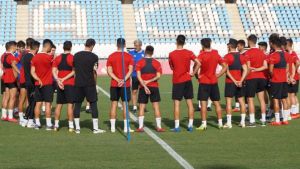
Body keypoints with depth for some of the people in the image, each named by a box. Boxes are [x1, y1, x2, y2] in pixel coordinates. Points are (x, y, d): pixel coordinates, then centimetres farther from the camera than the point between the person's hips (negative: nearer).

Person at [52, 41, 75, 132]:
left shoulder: (57, 58, 8)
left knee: (59, 104, 11)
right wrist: (64, 79, -9)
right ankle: (71, 126, -5)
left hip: (60, 84, 4)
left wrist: (58, 80, -7)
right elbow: (74, 71, -11)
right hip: (70, 84, -4)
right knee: (70, 104, -3)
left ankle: (56, 125, 12)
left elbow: (54, 71, 2)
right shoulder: (72, 58, -5)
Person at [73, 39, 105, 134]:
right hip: (89, 84, -3)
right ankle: (95, 128, 2)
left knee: (77, 104, 8)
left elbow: (74, 69, 11)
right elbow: (94, 71, -3)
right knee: (93, 104, 3)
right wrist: (95, 83, 9)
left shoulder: (76, 55, 7)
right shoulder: (94, 57, -4)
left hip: (78, 83, 3)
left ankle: (77, 128, 7)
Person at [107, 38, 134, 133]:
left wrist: (118, 80, -10)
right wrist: (124, 80, -18)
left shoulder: (111, 56, 3)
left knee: (114, 104, 6)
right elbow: (130, 70, -12)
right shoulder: (129, 56, -2)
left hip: (114, 84, 2)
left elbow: (109, 71, -2)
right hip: (125, 85, -2)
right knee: (125, 104, 1)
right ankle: (126, 127, 1)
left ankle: (112, 127, 5)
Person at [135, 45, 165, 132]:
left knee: (142, 107, 5)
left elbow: (138, 76, -10)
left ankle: (140, 127, 0)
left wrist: (144, 86, -13)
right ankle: (159, 127, -1)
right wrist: (149, 81, -8)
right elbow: (158, 76, -8)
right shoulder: (157, 63, 2)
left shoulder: (139, 63, 0)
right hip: (154, 87, 0)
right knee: (156, 106, 2)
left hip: (143, 87, 0)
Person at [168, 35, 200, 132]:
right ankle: (190, 125, 7)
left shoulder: (171, 54, -5)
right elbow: (198, 63, -12)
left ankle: (177, 126, -3)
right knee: (189, 103, 7)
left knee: (176, 104, 0)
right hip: (187, 80, 2)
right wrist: (193, 73, -2)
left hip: (177, 81, -2)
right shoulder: (189, 53, -2)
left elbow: (171, 67, 7)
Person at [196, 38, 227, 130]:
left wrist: (197, 75, -12)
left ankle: (204, 124, -7)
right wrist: (218, 75, 8)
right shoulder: (216, 54, 5)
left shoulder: (202, 55, -10)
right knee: (217, 103, 10)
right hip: (214, 81, 4)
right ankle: (220, 123, 11)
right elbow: (225, 67, 7)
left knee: (203, 103, -3)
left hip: (204, 82, -4)